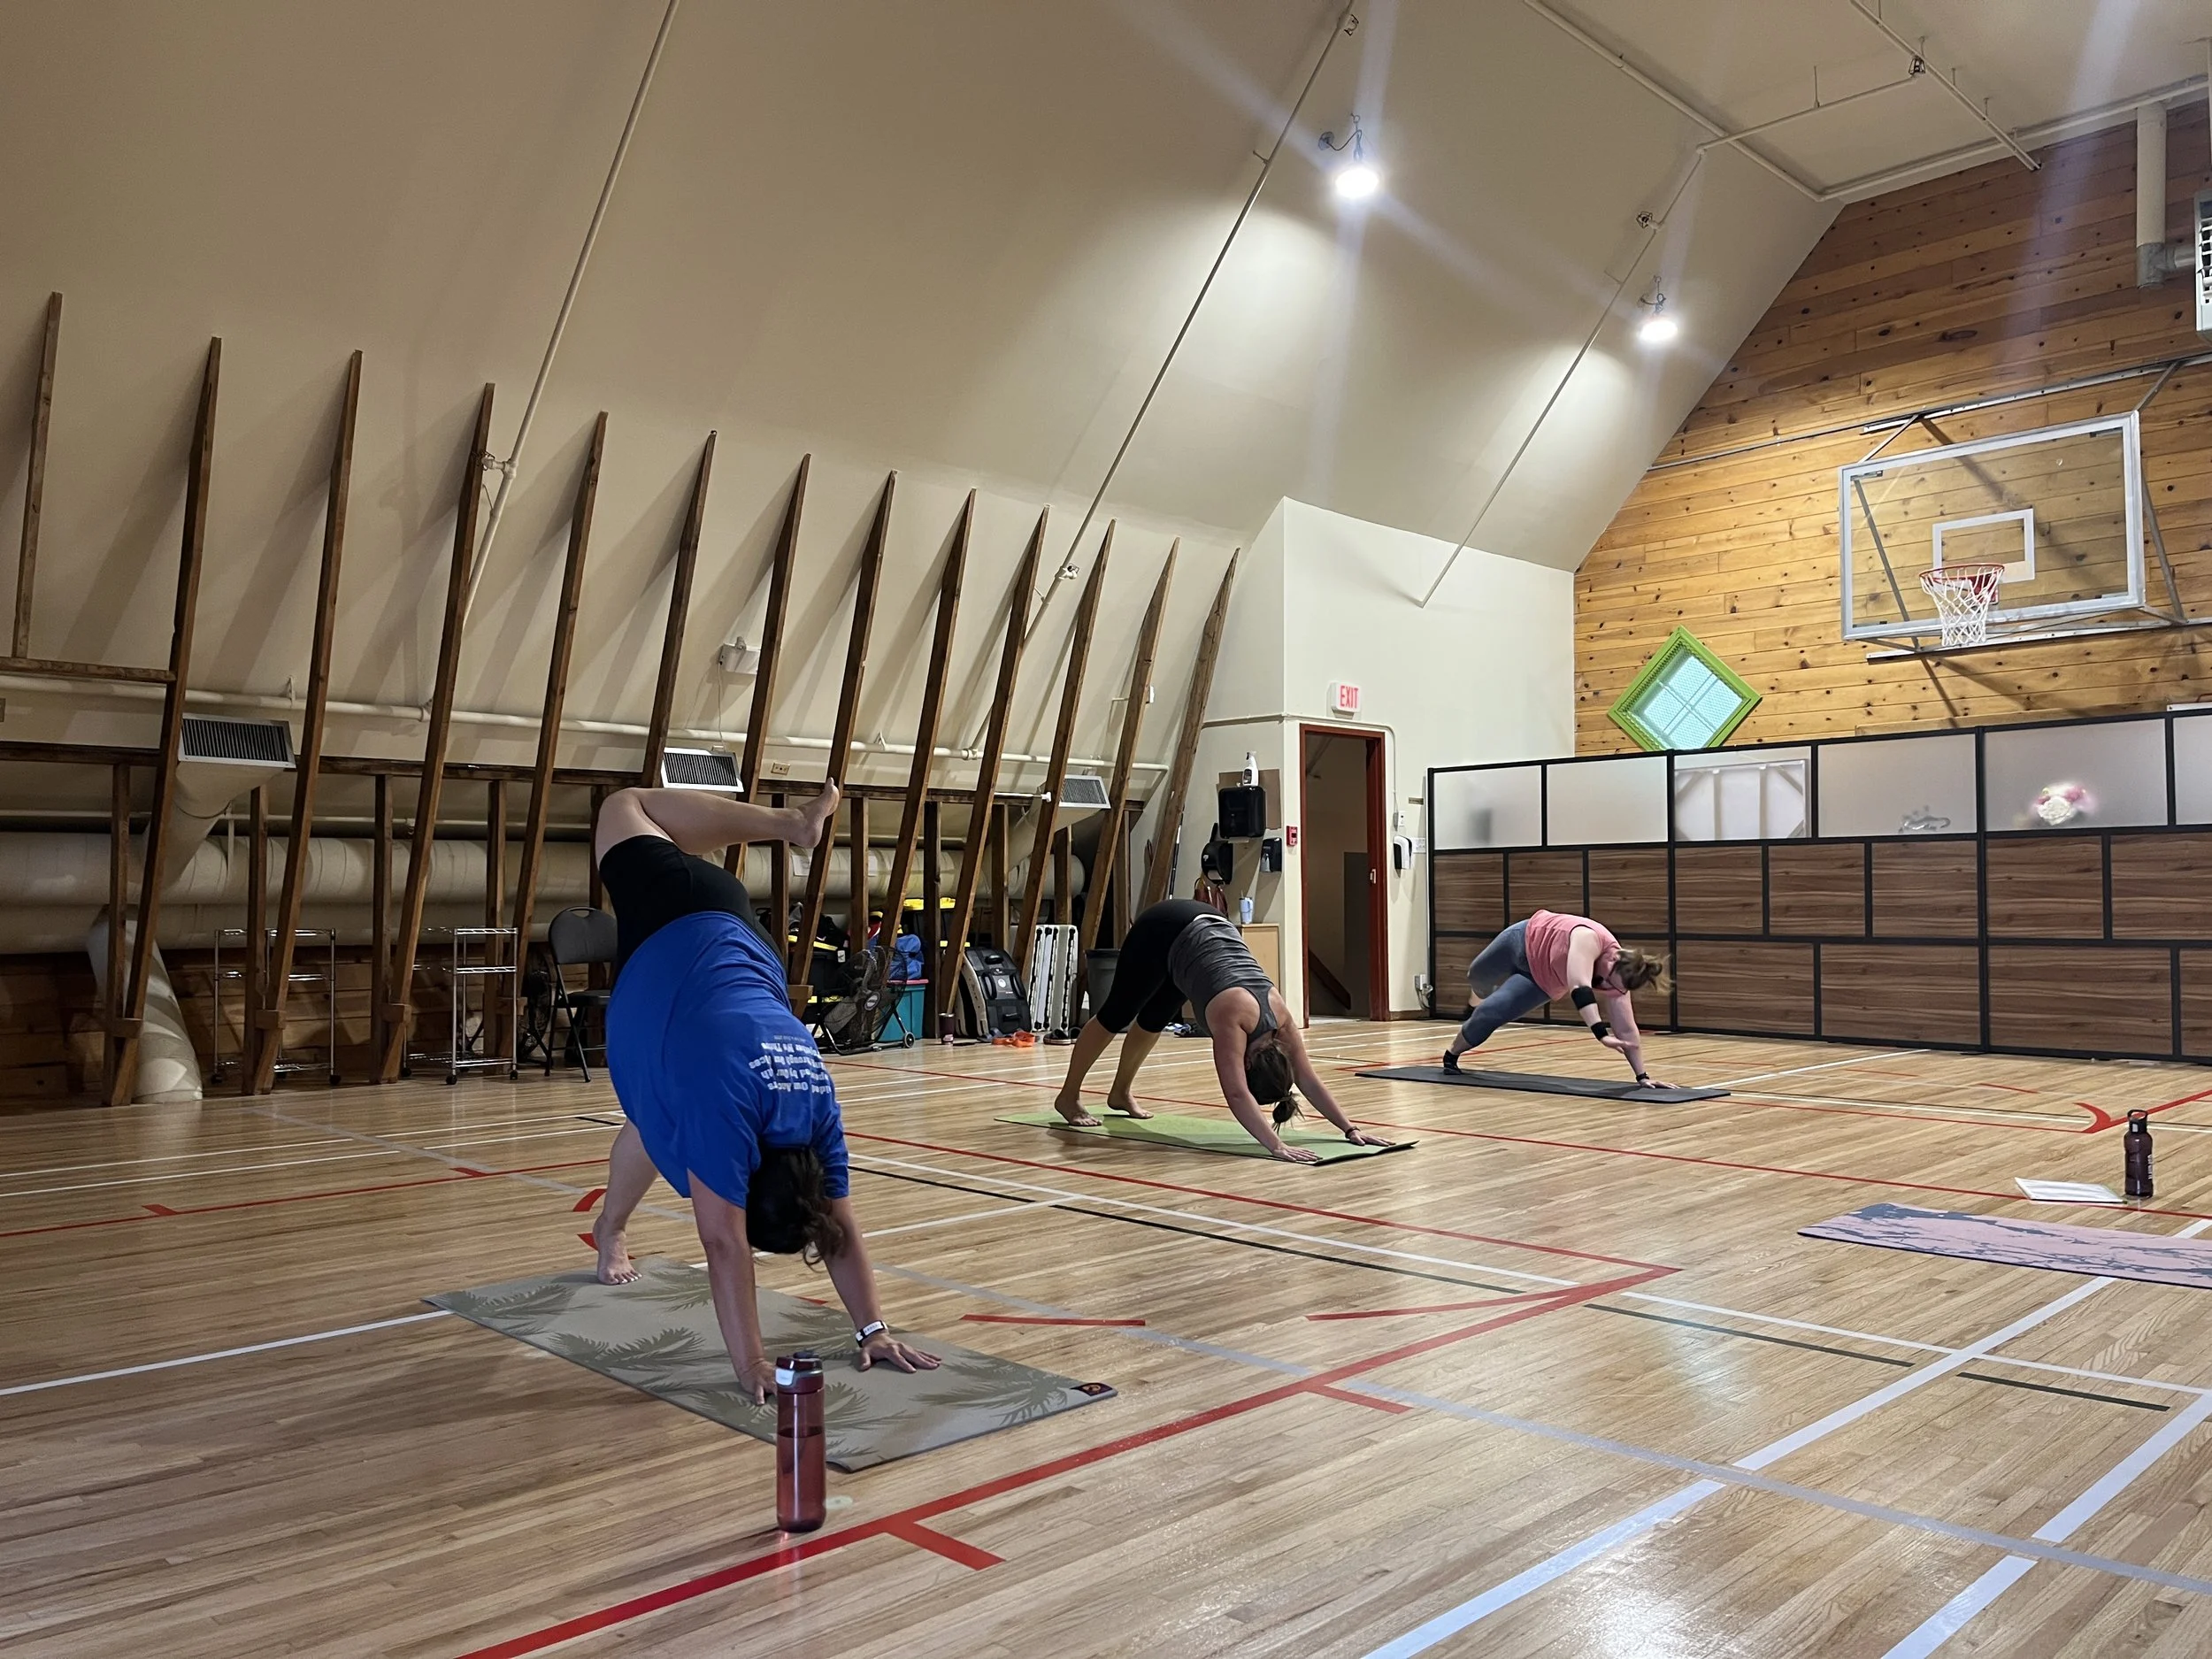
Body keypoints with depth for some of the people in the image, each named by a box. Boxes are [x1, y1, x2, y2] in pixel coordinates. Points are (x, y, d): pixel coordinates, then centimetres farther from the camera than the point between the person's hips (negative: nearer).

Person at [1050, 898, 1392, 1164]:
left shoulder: (1279, 1017, -19)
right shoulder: (1234, 1017, -34)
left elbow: (1309, 1079, -11)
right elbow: (1237, 1096, -41)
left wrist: (1349, 1129, -15)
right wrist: (1277, 1147, -49)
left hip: (1209, 927, 6)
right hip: (1165, 932, -6)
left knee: (1154, 1020, 22)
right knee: (1117, 1014, 10)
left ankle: (1120, 1093, 42)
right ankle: (1069, 1096, 26)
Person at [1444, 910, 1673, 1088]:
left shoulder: (1617, 980, -27)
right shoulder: (1589, 939, -44)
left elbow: (1627, 1030, -21)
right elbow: (1580, 989, -55)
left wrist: (1642, 1075, -24)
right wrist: (1601, 1034, -63)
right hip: (1527, 939, -3)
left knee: (1494, 1012, -8)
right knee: (1477, 976, 24)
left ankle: (1453, 1052, 25)